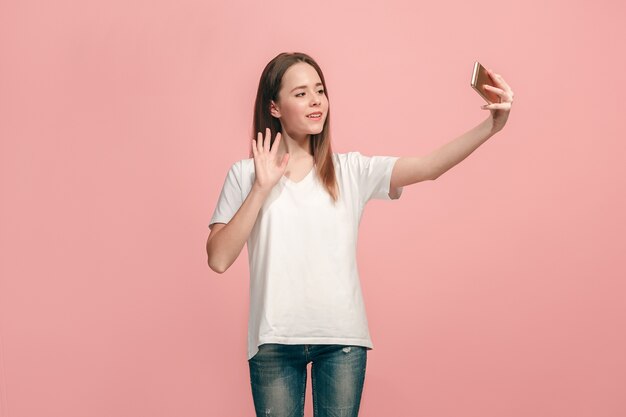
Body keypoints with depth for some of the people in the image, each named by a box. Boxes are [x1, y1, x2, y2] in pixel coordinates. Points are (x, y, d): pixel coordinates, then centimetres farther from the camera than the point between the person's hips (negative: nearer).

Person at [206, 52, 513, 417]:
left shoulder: (352, 170, 3)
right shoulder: (245, 175, 1)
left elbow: (429, 167, -11)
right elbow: (219, 260, -8)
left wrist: (491, 126, -24)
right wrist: (261, 188, -12)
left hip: (343, 337, 1)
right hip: (274, 342, -1)